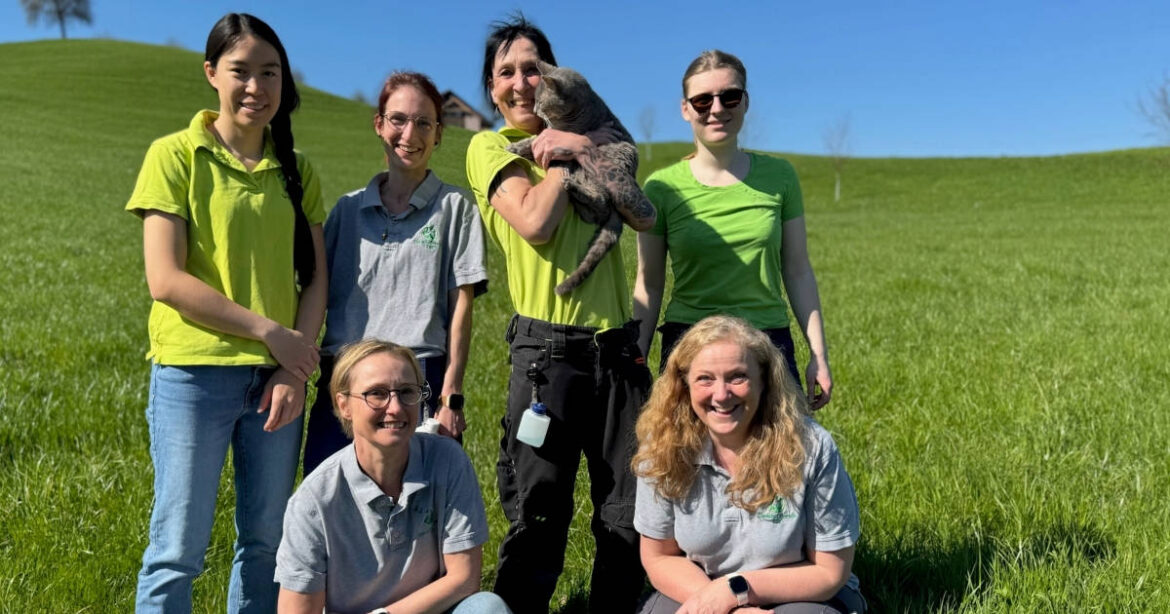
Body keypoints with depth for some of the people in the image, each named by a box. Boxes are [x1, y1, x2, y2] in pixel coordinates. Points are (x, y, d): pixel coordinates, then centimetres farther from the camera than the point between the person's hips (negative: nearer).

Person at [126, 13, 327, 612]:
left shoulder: (296, 170, 10)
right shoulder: (175, 155, -2)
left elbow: (315, 278, 6)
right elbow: (165, 280, -10)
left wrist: (295, 369, -7)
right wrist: (268, 329, -11)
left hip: (277, 378, 4)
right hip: (193, 375, -4)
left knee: (266, 541, 12)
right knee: (178, 549, 3)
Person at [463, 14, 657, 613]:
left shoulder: (590, 138, 17)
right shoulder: (490, 147, 4)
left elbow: (644, 216, 2)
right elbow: (535, 222, -13)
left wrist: (584, 150, -6)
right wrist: (564, 156, 0)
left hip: (619, 350, 5)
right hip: (548, 351, -4)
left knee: (629, 517, 10)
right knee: (538, 519, 2)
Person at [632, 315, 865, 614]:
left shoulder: (810, 447, -20)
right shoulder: (664, 447, -14)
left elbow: (830, 572, -10)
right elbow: (659, 557, -3)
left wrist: (734, 589, -20)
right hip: (695, 590, 2)